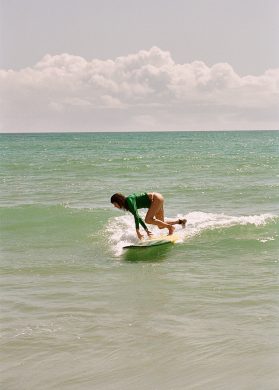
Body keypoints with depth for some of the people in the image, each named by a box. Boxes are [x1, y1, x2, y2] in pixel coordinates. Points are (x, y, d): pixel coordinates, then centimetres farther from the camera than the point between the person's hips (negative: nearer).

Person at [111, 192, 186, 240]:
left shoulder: (129, 200, -21)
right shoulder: (127, 205, 5)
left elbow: (136, 215, -31)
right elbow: (138, 217, 13)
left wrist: (137, 231, -34)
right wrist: (146, 230, 13)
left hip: (156, 198, -9)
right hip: (157, 200, 9)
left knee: (148, 220, -21)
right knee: (161, 226, 10)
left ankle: (170, 227, -12)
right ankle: (181, 221, 22)